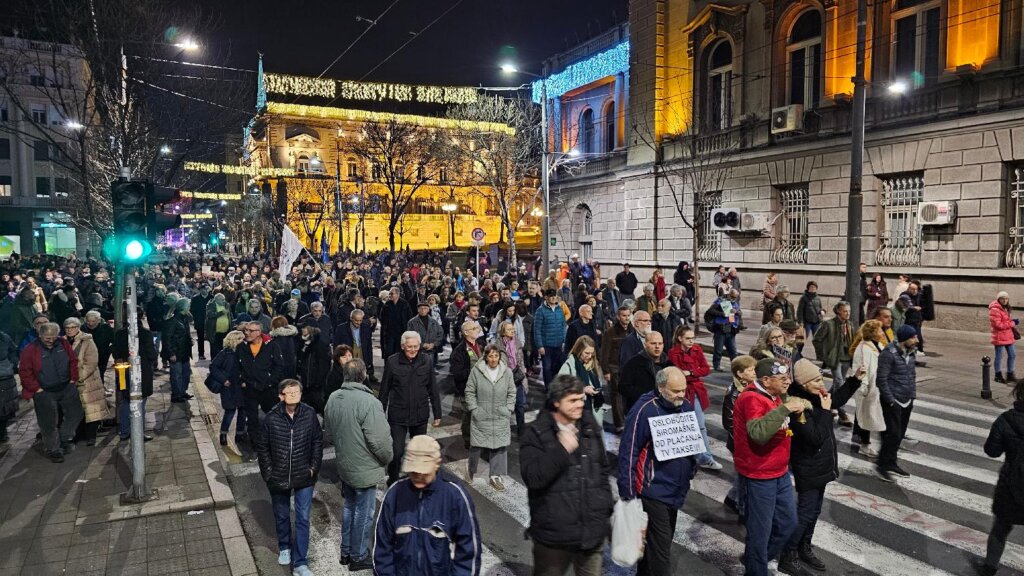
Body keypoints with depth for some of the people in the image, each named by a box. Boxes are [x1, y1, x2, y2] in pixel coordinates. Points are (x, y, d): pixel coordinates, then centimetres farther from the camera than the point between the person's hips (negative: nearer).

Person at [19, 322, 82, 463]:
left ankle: (65, 438, 25)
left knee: (75, 413, 7)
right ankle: (53, 449, 18)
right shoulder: (30, 350, -10)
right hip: (45, 392, -4)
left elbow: (74, 361, 7)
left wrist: (73, 379, 1)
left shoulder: (63, 344, 0)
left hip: (67, 388, 4)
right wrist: (36, 389, -12)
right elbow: (24, 372, -9)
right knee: (49, 422, 4)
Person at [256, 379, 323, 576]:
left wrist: (314, 467, -4)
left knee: (303, 519, 2)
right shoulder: (271, 418, -13)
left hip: (304, 477, 0)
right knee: (282, 516, 20)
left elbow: (318, 441, -1)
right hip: (279, 477, 1)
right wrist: (268, 472, -5)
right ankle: (284, 547, 46)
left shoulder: (309, 414, -12)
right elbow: (263, 448, -3)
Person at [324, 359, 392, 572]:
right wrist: (388, 458, -5)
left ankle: (346, 551, 37)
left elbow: (328, 430, 9)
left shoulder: (333, 398, -4)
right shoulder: (368, 402, -28)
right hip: (365, 469, -7)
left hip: (344, 465, 7)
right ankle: (358, 557, 25)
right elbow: (380, 440, -25)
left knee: (349, 507, 24)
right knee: (363, 514, 10)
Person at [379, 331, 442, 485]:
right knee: (397, 450, -4)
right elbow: (384, 391, -1)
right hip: (398, 416, -2)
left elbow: (433, 390, 3)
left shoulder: (427, 361, -4)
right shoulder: (392, 361, -9)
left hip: (420, 415, 2)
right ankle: (393, 481, 20)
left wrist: (437, 414, 4)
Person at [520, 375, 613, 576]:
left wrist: (607, 509, 14)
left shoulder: (590, 428, 5)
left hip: (593, 532, 4)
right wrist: (562, 450, -28)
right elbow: (532, 478, -22)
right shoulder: (536, 434, -11)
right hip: (553, 534, -4)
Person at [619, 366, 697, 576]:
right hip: (654, 490, -7)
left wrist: (692, 469, 13)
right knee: (660, 546, -3)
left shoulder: (686, 406, 1)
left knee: (659, 541, 19)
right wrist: (628, 492, -16)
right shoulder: (644, 410, -20)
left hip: (676, 489, 7)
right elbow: (628, 452, -17)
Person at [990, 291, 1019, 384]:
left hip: (1008, 336, 9)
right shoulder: (995, 310, -18)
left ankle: (1010, 374, 28)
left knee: (1012, 355, 14)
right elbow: (998, 324, -22)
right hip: (999, 337, -9)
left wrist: (1012, 321, 5)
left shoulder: (1005, 308, 13)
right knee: (999, 356, 2)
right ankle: (998, 376, 15)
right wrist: (1012, 323, -16)